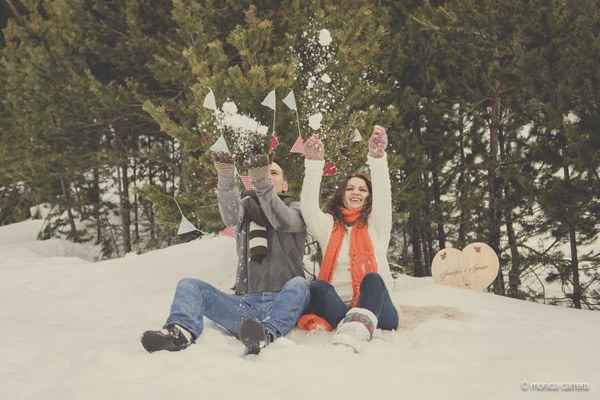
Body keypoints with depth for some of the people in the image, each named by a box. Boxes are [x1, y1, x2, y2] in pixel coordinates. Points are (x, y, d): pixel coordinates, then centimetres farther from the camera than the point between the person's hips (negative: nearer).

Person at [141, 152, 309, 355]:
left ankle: (267, 334, -58)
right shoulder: (246, 207, 19)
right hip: (246, 304, 2)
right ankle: (181, 331, -46)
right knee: (188, 285, -13)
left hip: (283, 305, -2)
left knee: (298, 284, -32)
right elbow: (230, 215, -8)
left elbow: (282, 221, -13)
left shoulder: (295, 210, 14)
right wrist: (226, 179, -30)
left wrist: (262, 183, -32)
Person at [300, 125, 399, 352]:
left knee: (372, 278, -33)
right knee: (318, 287, -29)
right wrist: (314, 165, -11)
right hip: (338, 307, 1)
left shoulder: (377, 225, 19)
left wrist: (377, 157, -17)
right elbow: (308, 207, 2)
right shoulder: (329, 226, 21)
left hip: (376, 309, -1)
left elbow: (383, 197, -1)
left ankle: (356, 330, -66)